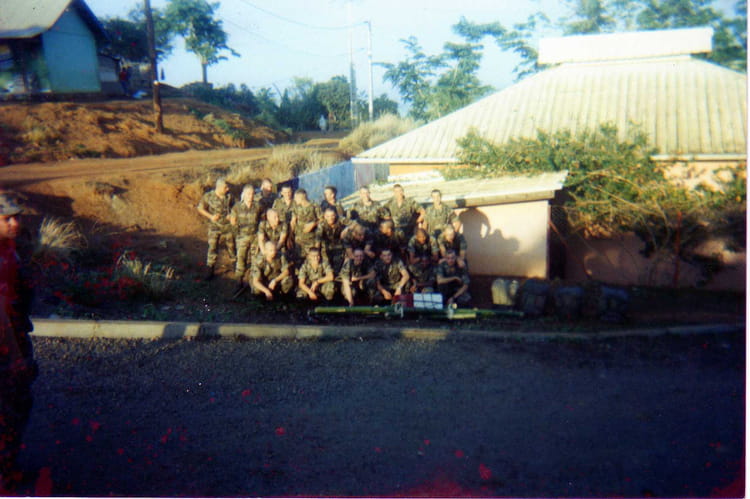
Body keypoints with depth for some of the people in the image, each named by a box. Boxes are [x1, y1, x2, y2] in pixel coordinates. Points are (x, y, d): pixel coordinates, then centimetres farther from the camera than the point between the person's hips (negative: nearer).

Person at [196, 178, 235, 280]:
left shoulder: (229, 195, -6)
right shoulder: (208, 196, -13)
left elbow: (233, 206, 9)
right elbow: (200, 208, -3)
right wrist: (210, 216, -16)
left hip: (228, 225, 2)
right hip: (214, 226, -2)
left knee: (231, 246, 14)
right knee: (212, 248, -4)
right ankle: (209, 270, 6)